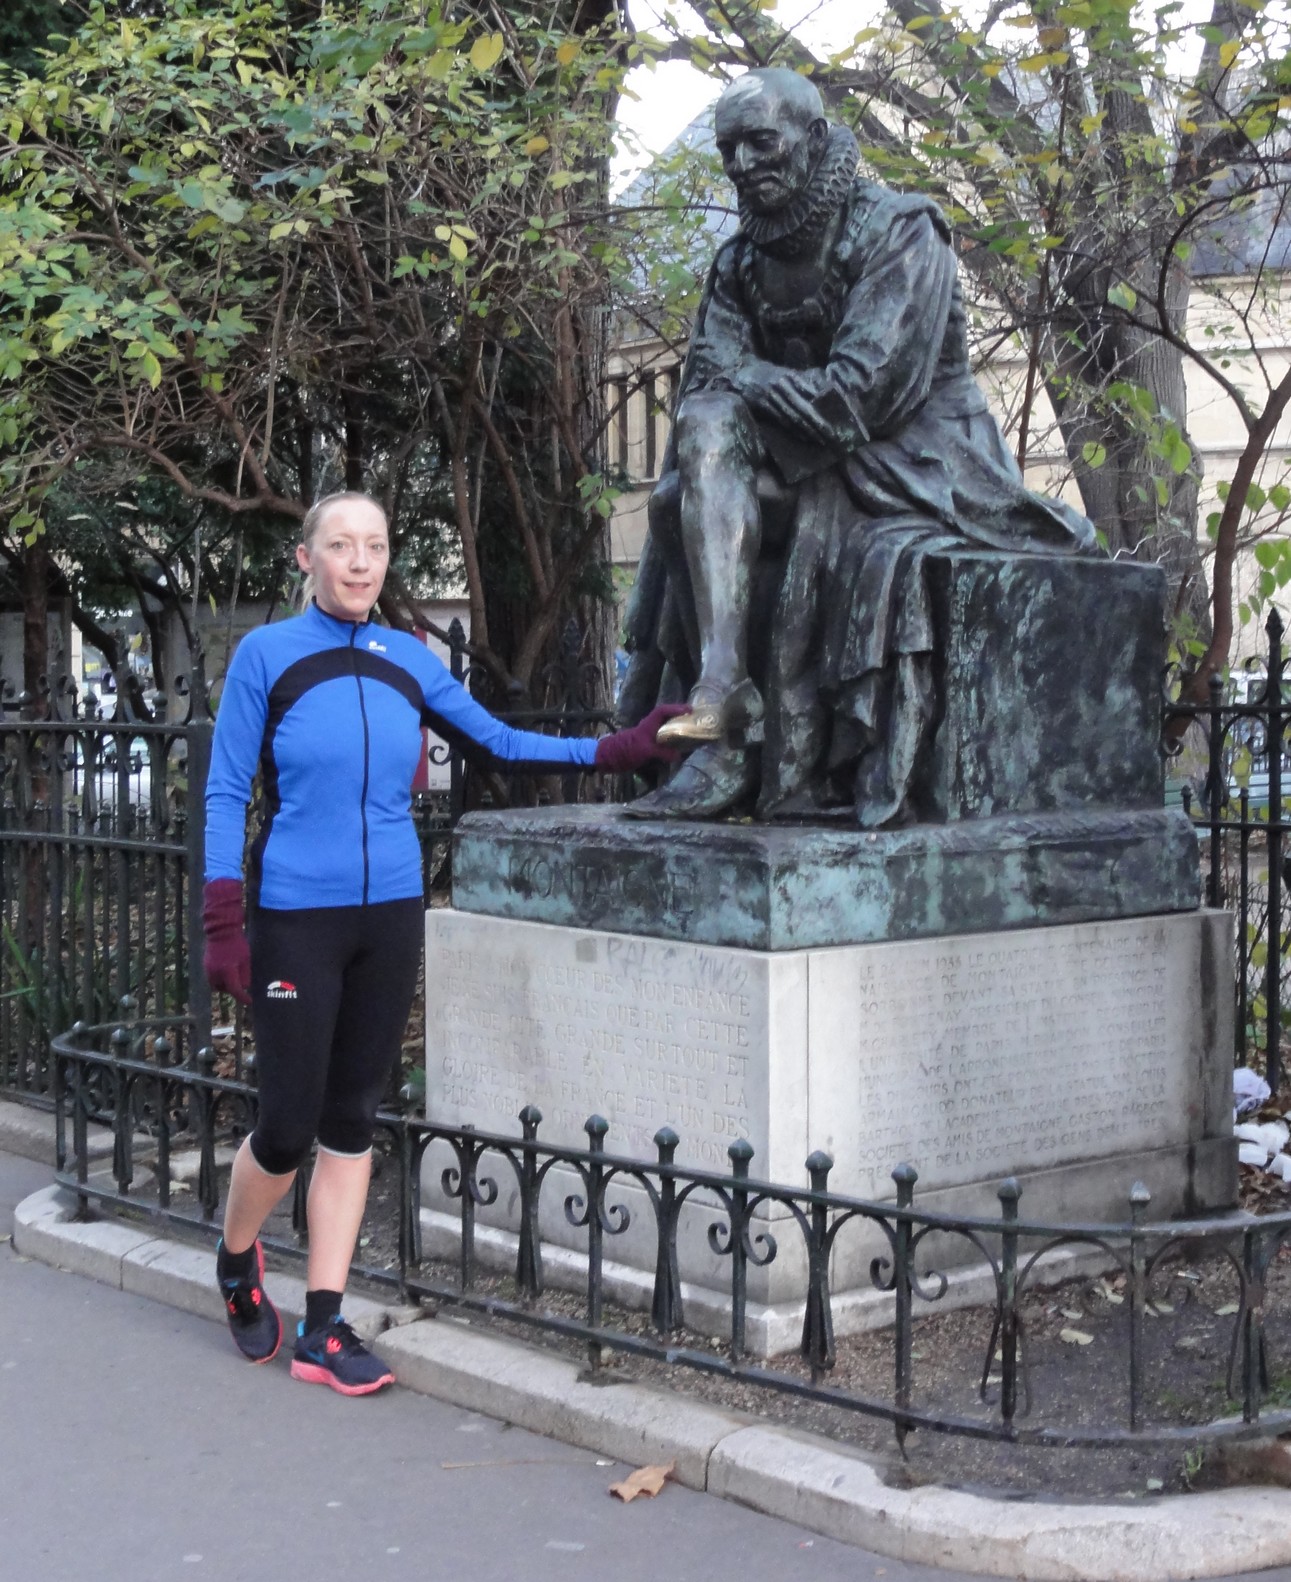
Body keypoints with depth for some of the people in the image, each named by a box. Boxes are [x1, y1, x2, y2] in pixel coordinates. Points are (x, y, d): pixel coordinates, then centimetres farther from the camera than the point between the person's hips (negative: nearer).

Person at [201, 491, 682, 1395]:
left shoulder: (409, 660, 6)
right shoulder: (267, 653, -5)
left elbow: (499, 742, 12)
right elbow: (227, 793, -5)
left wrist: (609, 751, 3)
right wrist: (224, 924, -11)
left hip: (390, 915, 4)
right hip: (296, 917, -4)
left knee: (352, 1119, 7)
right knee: (290, 1124, -3)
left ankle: (323, 1331, 14)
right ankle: (237, 1258, 29)